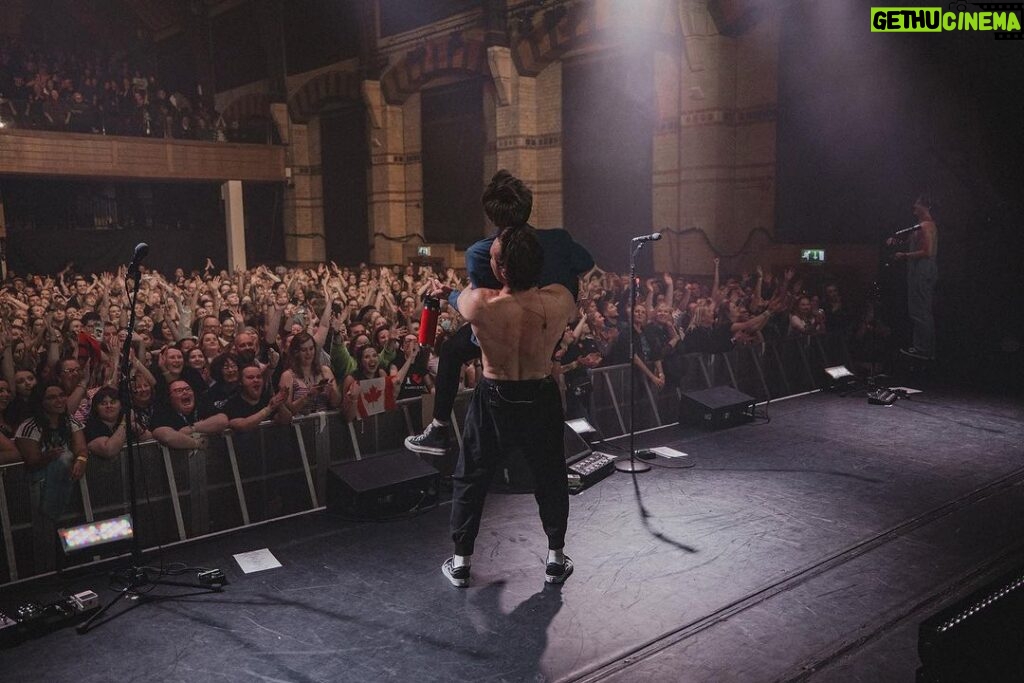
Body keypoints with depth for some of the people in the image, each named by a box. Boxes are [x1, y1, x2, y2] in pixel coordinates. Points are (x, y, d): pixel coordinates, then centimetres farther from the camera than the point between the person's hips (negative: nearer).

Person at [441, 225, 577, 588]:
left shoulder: (480, 305, -29)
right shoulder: (560, 300, -21)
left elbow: (461, 295, -3)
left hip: (494, 401, -2)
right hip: (541, 398, 2)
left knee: (470, 478, 18)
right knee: (550, 477, 22)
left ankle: (460, 561, 28)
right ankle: (556, 558, 32)